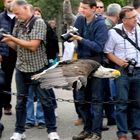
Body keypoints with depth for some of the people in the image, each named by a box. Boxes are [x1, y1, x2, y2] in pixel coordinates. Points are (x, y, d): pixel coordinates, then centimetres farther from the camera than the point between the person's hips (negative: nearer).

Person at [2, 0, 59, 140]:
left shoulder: (39, 22, -13)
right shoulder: (18, 24, 6)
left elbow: (33, 46, -21)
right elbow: (16, 46, 12)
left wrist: (13, 38, -16)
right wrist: (6, 40, -7)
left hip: (38, 68, -5)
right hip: (21, 68, 5)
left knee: (45, 100, 4)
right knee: (20, 101, 10)